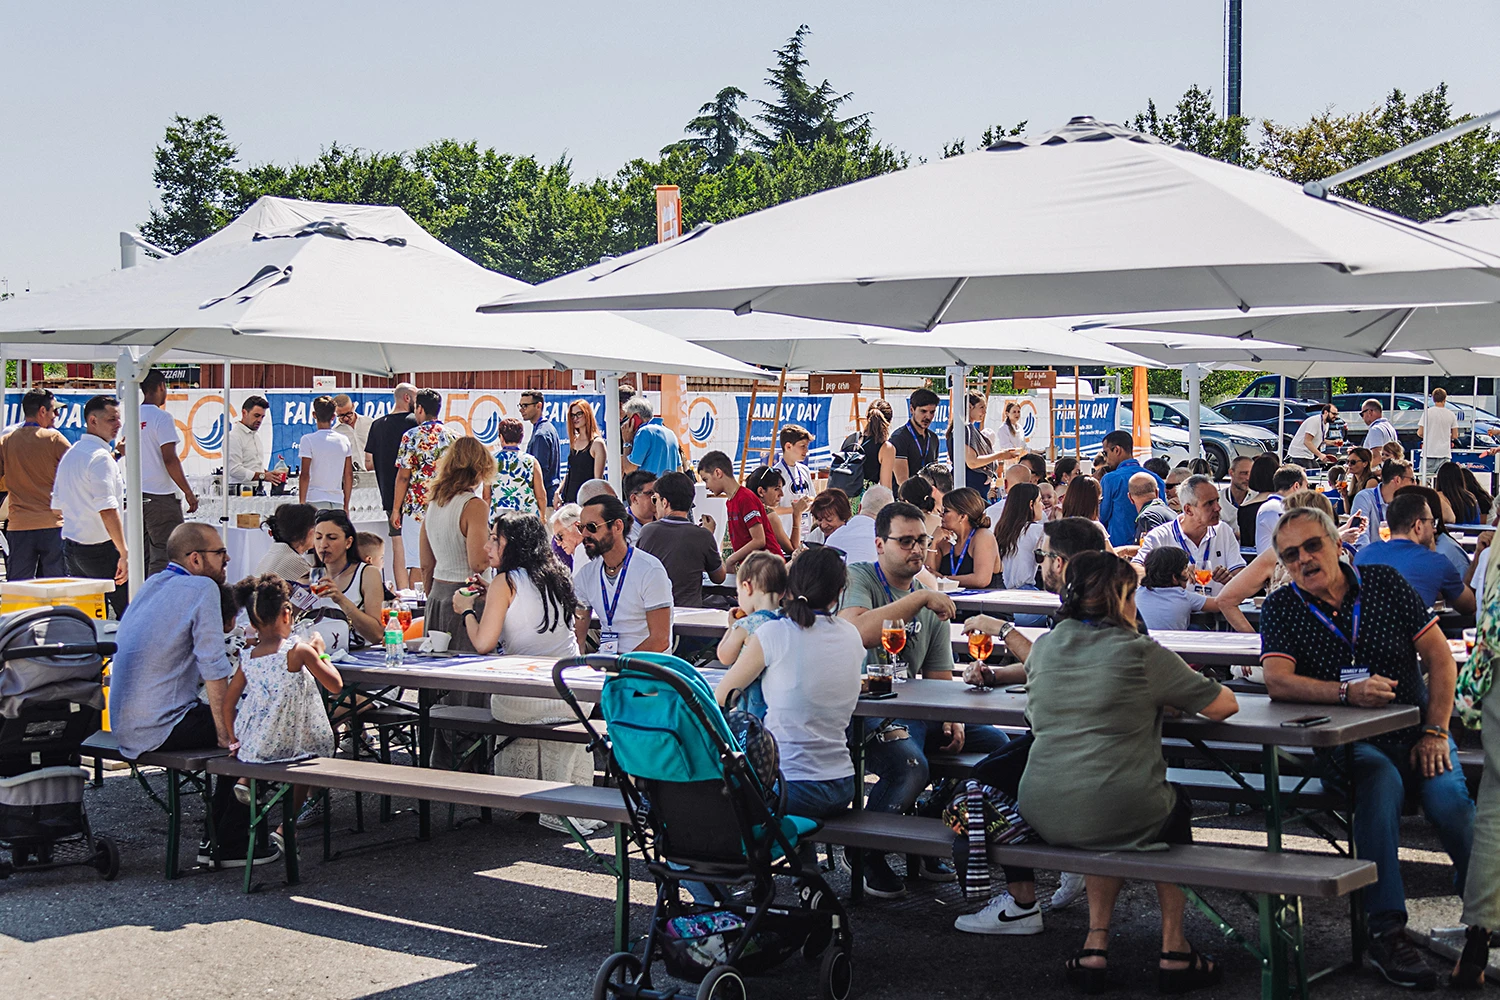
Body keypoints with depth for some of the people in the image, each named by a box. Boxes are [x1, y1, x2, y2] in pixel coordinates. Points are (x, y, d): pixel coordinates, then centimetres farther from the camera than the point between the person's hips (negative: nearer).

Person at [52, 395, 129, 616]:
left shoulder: (69, 455, 15)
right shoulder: (101, 457, -14)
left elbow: (58, 506, 21)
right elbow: (107, 510, -23)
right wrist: (124, 553, -24)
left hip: (70, 547, 9)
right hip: (101, 548, -9)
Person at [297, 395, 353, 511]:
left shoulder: (308, 440, -6)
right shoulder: (344, 440, 7)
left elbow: (305, 475, -9)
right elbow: (349, 476, 10)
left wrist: (301, 505, -4)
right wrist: (346, 506, 17)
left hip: (315, 502, -4)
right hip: (337, 501, 4)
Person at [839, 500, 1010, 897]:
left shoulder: (931, 601, 16)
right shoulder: (858, 578, -6)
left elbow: (939, 676, 17)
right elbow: (857, 633, -28)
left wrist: (951, 718, -4)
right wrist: (920, 598, -23)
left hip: (914, 708, 8)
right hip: (864, 707, -8)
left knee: (997, 743, 1)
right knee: (910, 766, -33)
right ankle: (865, 853, -6)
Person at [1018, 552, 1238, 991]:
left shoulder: (1044, 647, 9)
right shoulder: (1141, 653, -7)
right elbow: (1224, 705, -1)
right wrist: (1172, 696, 22)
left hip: (1042, 816, 5)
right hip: (1117, 815, -4)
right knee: (1175, 807, 29)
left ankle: (1096, 946, 24)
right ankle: (1173, 952, 27)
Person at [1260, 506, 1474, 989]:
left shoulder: (1385, 583, 3)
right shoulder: (1281, 608, 0)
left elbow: (1441, 658, 3)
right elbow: (1277, 681, -15)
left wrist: (1435, 731, -7)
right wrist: (1347, 691, -29)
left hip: (1414, 730, 2)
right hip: (1347, 744, -2)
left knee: (1449, 797, -26)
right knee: (1382, 780, -33)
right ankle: (1386, 930, -30)